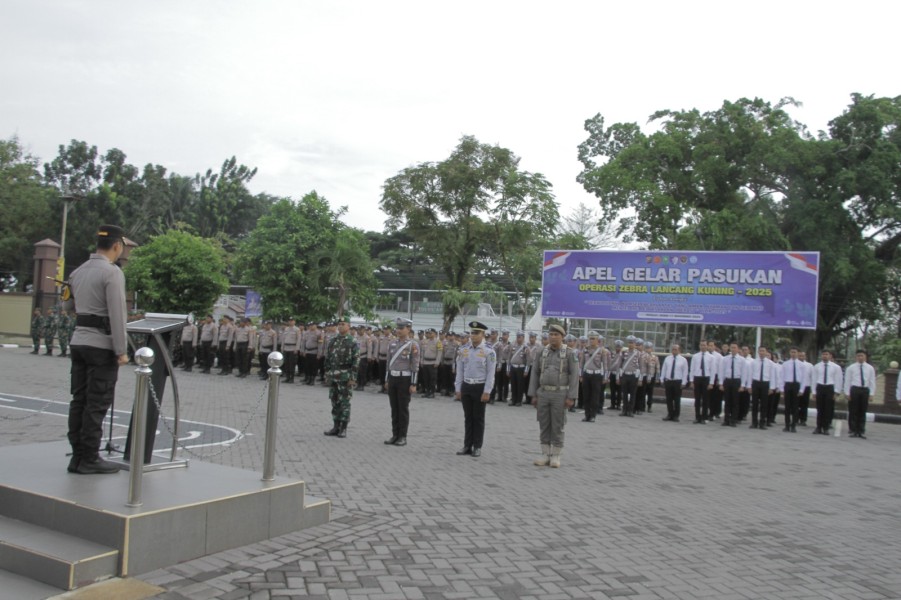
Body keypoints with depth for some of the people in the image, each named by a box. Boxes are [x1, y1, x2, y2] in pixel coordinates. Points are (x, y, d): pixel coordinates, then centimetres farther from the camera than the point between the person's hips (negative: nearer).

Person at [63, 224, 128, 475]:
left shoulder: (79, 271, 11)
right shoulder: (112, 272, -13)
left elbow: (68, 305, 20)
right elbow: (117, 314, -17)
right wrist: (121, 350, -15)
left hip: (79, 340, 8)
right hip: (101, 344, -8)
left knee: (79, 400, 10)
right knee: (97, 403, -2)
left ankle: (78, 456, 15)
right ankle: (90, 459, 2)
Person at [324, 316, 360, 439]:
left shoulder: (353, 342, -6)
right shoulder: (333, 340, 10)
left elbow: (356, 361, -10)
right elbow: (327, 357, 14)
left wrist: (353, 378, -14)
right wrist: (327, 373, 9)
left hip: (345, 377, -5)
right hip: (333, 376, 5)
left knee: (345, 402, 0)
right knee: (335, 402, 10)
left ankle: (343, 429, 6)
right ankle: (336, 427, 19)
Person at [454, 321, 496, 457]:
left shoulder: (489, 351, -8)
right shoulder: (463, 350, 4)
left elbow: (491, 374, -9)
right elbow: (459, 371, 8)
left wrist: (487, 392, -13)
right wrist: (457, 389, 5)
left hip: (480, 387, -4)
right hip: (466, 386, 4)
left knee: (478, 418, 4)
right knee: (468, 417, 10)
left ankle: (477, 447, 13)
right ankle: (467, 446, 17)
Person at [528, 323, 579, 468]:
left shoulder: (569, 353, -4)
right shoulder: (542, 352, 6)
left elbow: (574, 376, -7)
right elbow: (535, 373, 8)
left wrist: (571, 397, -13)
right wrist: (533, 395, 3)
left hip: (560, 395, -3)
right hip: (543, 393, 3)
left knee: (557, 426, 1)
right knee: (544, 425, 6)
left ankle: (556, 456, 10)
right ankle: (545, 455, 14)